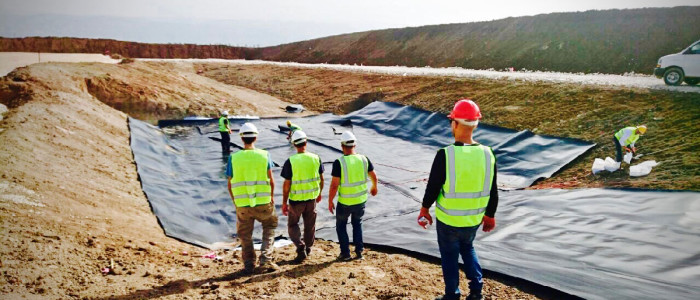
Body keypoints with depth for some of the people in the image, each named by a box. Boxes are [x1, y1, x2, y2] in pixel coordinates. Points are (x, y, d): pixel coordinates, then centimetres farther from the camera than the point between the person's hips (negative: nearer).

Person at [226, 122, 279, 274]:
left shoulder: (234, 157, -4)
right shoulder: (264, 155, -5)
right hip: (263, 202, 0)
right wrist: (271, 197, 13)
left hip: (242, 205, 0)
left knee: (245, 236, 16)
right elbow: (271, 180, -3)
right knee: (269, 227, 21)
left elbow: (230, 184, 1)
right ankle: (266, 259, 11)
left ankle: (249, 265, 24)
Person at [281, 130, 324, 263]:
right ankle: (308, 248, 31)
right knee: (310, 225, 18)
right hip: (312, 198, 3)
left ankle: (300, 247, -3)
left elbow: (286, 185, -13)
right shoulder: (316, 158, -5)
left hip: (296, 199, -3)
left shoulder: (290, 162, -15)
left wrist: (284, 203, -4)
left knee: (292, 225, 14)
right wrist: (319, 193, 22)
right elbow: (321, 179, 5)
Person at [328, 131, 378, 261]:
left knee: (341, 226, 18)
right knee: (357, 224, 24)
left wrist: (330, 201, -5)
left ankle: (345, 253, 18)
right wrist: (374, 187, 27)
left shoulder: (339, 162, -18)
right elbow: (374, 176, 7)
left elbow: (334, 185, -17)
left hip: (345, 202, -4)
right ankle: (359, 251, 21)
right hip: (361, 199, 4)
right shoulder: (364, 159, -5)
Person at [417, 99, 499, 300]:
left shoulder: (445, 154, -22)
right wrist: (490, 215, 16)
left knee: (450, 256, 16)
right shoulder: (487, 154, -9)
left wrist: (425, 210, 3)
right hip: (474, 219, 4)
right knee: (467, 249, 30)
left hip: (448, 220, -4)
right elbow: (492, 192, 1)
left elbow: (433, 187, -14)